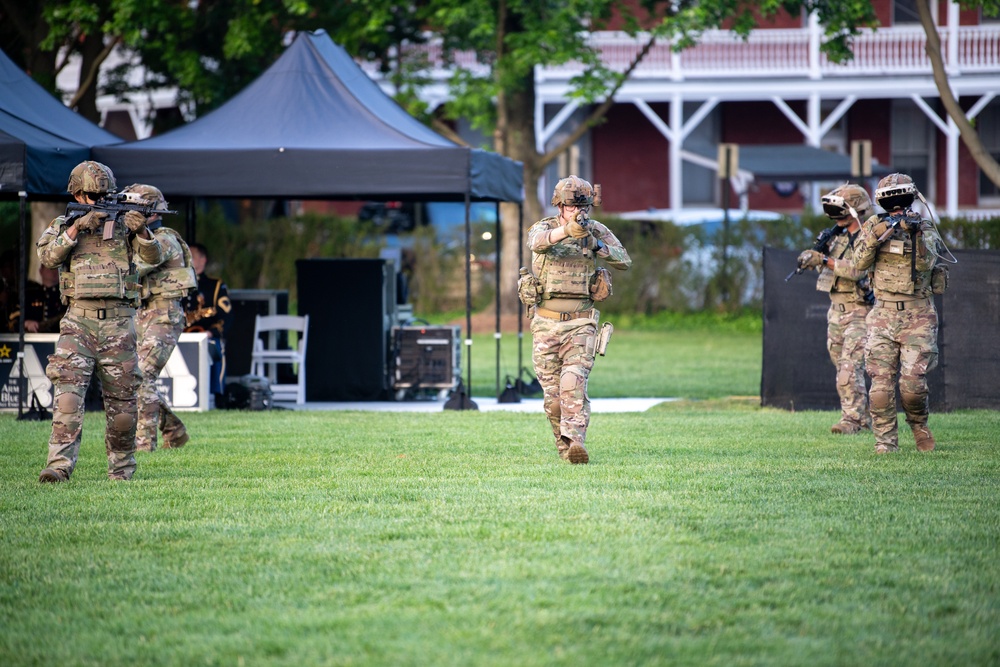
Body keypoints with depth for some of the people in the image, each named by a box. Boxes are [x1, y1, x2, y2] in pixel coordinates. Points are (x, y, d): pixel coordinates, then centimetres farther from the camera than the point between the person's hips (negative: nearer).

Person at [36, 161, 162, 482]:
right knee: (68, 388, -16)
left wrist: (141, 231, -24)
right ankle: (59, 464, -21)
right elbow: (48, 256, -7)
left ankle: (121, 467, 19)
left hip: (118, 322, 1)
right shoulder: (62, 225, 11)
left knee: (122, 398, 5)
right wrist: (76, 227, -17)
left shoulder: (122, 223, 8)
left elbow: (153, 256, -4)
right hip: (78, 321, -1)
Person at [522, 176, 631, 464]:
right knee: (552, 394, 5)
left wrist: (597, 246, -19)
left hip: (580, 323, -1)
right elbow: (538, 243, -28)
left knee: (574, 383, -18)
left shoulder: (597, 230, 4)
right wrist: (568, 229, -47)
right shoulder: (544, 227, -2)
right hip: (546, 323, 1)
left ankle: (575, 440, -28)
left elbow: (625, 261, -2)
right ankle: (563, 444, 21)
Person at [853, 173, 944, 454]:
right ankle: (885, 440, 2)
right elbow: (860, 263, -5)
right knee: (881, 381, -6)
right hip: (883, 314, 2)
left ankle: (919, 425, 18)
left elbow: (927, 263, -15)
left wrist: (916, 233, -28)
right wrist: (876, 235, -19)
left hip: (918, 316, -2)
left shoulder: (926, 228, 1)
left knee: (913, 383, -9)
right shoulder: (874, 225, 6)